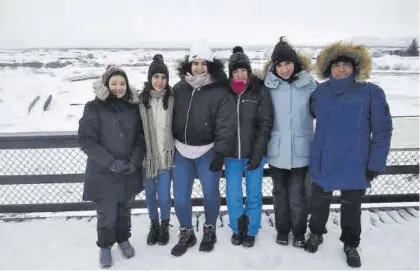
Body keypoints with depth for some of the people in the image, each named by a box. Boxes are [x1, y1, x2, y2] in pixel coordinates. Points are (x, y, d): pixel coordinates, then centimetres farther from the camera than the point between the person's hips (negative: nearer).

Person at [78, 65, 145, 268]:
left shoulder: (133, 108, 2)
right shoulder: (94, 108, -10)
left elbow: (141, 138, 4)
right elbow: (86, 141, -13)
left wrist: (135, 161, -11)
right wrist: (111, 162, -20)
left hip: (128, 173, 3)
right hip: (103, 173, -3)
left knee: (124, 210, 19)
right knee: (107, 214, 5)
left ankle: (123, 239, 43)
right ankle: (105, 246, 32)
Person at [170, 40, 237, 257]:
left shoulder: (220, 92, -11)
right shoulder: (178, 89, 1)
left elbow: (226, 125, -14)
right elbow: (171, 119, 8)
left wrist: (220, 153, -18)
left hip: (208, 152, -3)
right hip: (182, 151, 3)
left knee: (210, 193, 9)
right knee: (180, 197, 6)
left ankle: (209, 230, 36)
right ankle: (186, 234, 30)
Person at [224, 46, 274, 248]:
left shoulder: (260, 93, -4)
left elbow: (265, 125, -8)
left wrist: (257, 153, -14)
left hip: (255, 153, -2)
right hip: (232, 153, 2)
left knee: (254, 193, 9)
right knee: (233, 193, 8)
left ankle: (251, 231, 28)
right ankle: (237, 229, 30)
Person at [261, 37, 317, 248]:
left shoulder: (309, 84, -5)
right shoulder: (269, 85, -3)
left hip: (300, 150, -1)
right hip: (276, 150, 1)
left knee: (297, 194, 5)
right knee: (280, 192, 15)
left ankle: (299, 232, 26)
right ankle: (282, 230, 33)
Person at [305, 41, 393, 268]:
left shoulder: (371, 92, -11)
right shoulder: (320, 92, -3)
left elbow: (382, 130, -8)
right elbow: (309, 114, 16)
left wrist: (376, 163, -10)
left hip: (355, 166, -2)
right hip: (323, 163, 2)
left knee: (351, 209, 17)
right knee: (319, 204, 20)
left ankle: (350, 245, 41)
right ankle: (316, 234, 46)